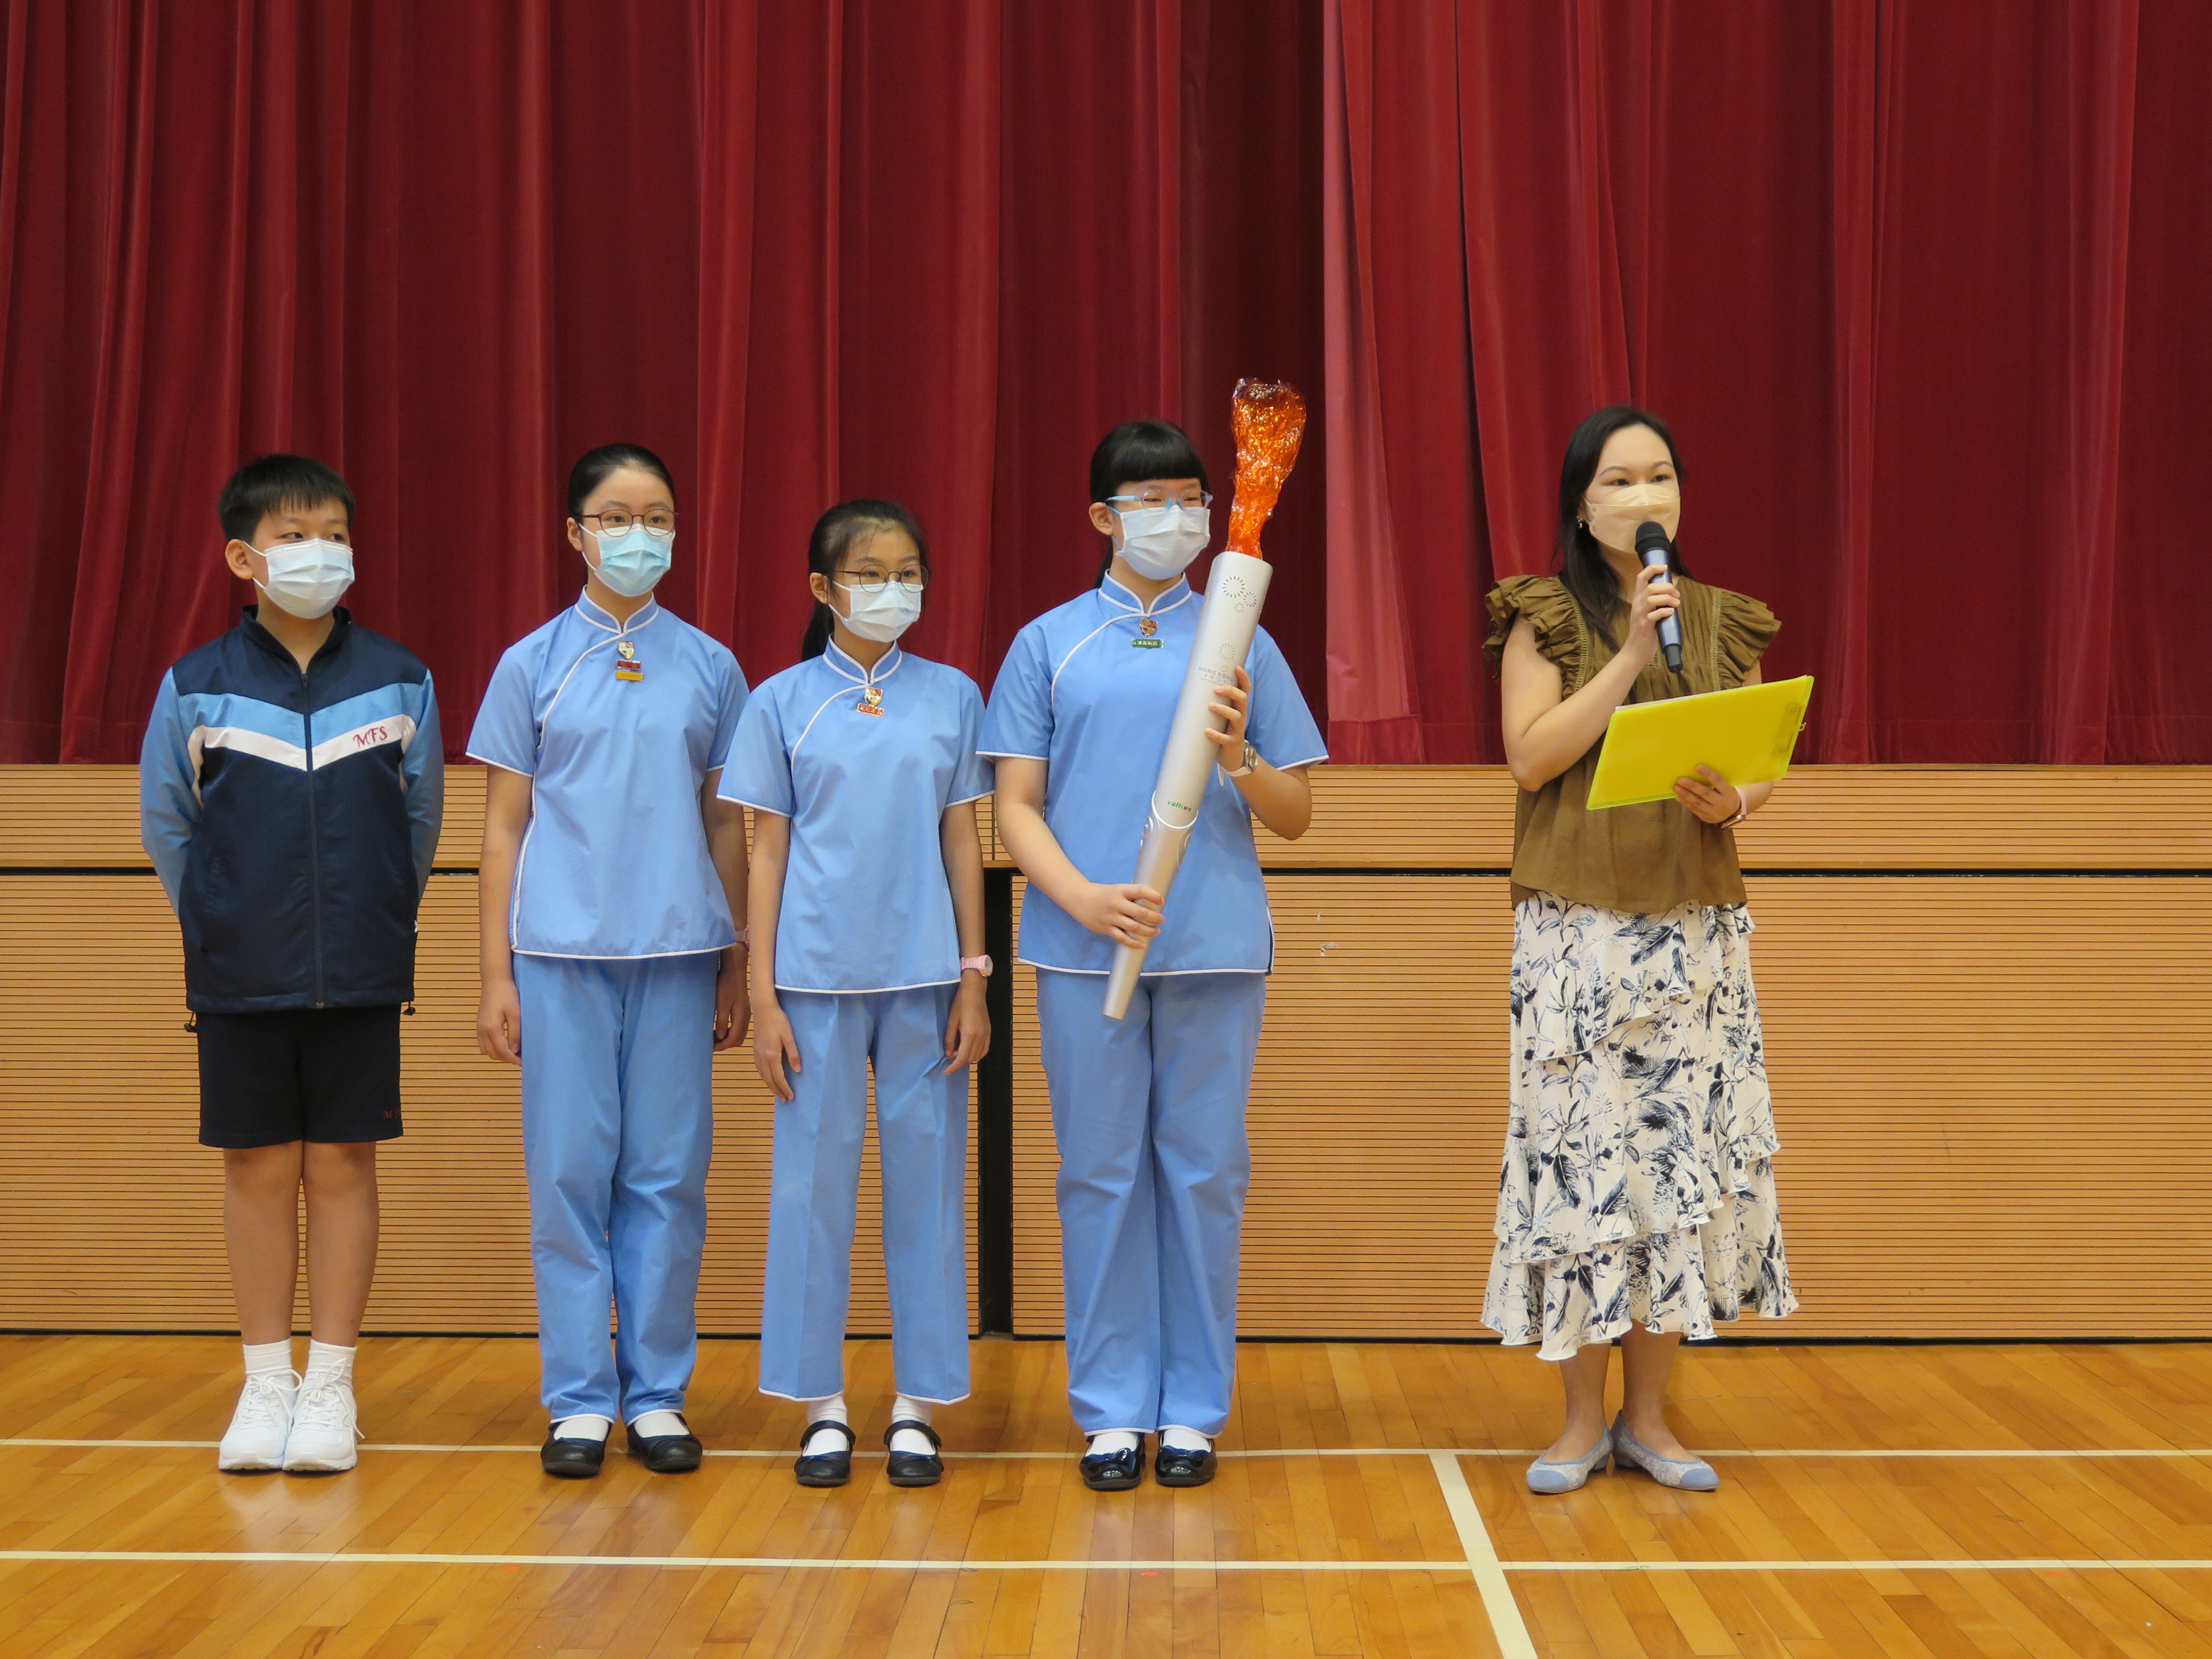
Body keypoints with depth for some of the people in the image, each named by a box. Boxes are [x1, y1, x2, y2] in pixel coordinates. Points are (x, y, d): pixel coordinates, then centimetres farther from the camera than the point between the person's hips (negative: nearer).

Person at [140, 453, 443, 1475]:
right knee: (259, 1169, 6)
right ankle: (266, 1384, 17)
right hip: (240, 979, 0)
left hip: (361, 976, 0)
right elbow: (165, 824, 8)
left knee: (343, 1167, 4)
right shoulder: (195, 688, -2)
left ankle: (330, 1386, 13)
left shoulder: (401, 683, 0)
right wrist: (224, 925, 9)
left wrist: (377, 922, 10)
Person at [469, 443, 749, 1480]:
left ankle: (657, 1394, 12)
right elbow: (504, 824, 6)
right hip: (562, 953, -1)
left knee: (668, 1174, 3)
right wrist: (496, 974, 1)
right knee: (571, 1173, 0)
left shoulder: (709, 667, 8)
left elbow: (727, 823, 11)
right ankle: (580, 1400, 9)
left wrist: (737, 967, 8)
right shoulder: (533, 665, 5)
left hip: (678, 951, 1)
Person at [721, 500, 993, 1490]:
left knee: (927, 1182, 3)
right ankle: (822, 1407, 13)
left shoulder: (951, 697, 7)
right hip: (817, 977, -1)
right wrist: (762, 999, -1)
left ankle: (916, 1406, 13)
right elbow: (767, 853, 3)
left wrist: (974, 981, 2)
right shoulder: (782, 703, 3)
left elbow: (962, 843, 8)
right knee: (813, 1182, 2)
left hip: (925, 979, 1)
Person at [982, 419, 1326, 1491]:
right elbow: (1016, 808, 4)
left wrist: (1240, 759, -10)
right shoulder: (1049, 645, 8)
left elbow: (1295, 817, 10)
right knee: (1100, 1176, 3)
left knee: (1205, 1174, 3)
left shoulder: (1241, 645, 10)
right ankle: (1111, 1409, 12)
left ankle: (1193, 1406, 13)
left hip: (1215, 948, 1)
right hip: (1084, 949, 0)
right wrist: (1081, 896, -13)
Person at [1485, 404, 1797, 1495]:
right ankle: (1583, 1420, 8)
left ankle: (1648, 1416, 14)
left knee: (1687, 1155, 2)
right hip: (1577, 929, -3)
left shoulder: (1723, 623, 11)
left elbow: (1761, 766, 12)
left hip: (1697, 930, 3)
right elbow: (1532, 757, -11)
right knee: (1580, 1157, -4)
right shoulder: (1546, 618, 1)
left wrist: (1732, 803, -10)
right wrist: (1630, 653, -14)